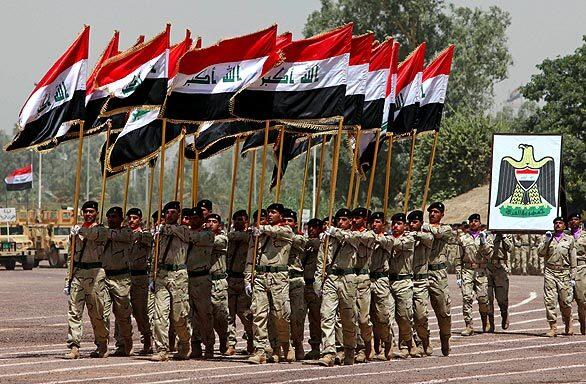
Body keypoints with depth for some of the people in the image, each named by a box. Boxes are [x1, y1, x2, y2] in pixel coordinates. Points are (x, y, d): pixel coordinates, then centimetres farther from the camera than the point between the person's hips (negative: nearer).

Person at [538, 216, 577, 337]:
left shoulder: (570, 239, 11)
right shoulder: (548, 238, 13)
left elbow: (573, 260, 10)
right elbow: (540, 253, 3)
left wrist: (573, 277, 6)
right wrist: (546, 242, -9)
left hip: (564, 273, -1)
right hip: (550, 272, 1)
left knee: (565, 301, -2)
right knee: (550, 300, -8)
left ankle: (568, 323, 23)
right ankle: (553, 327, -5)